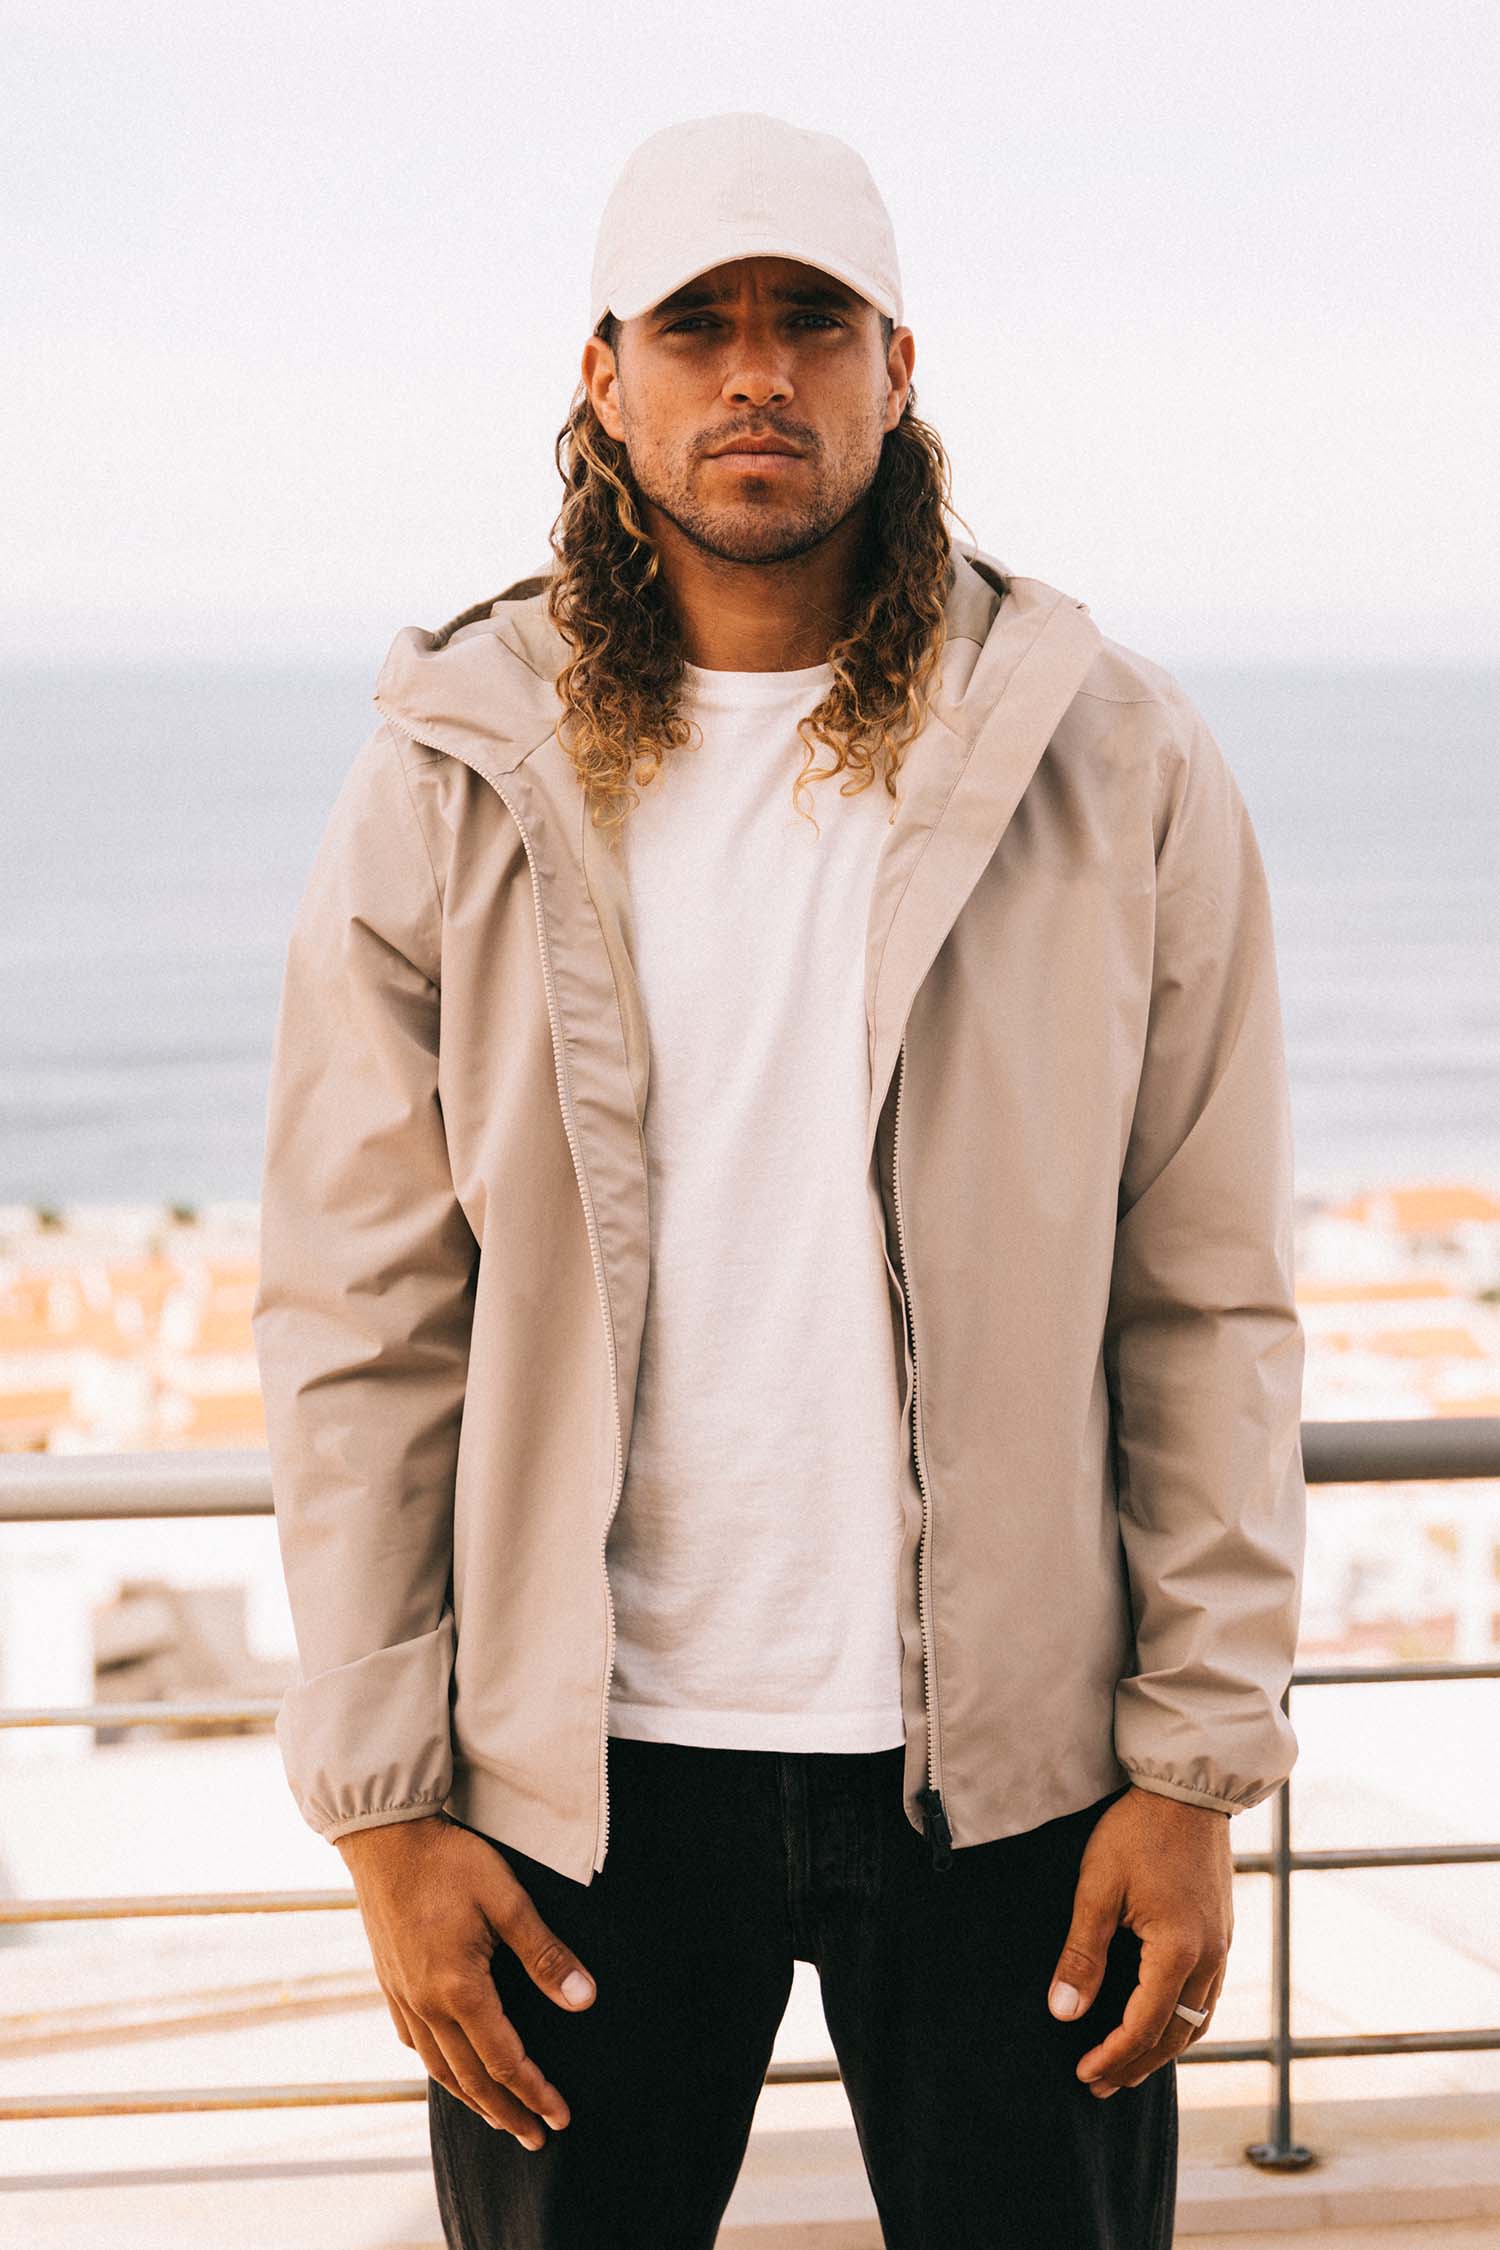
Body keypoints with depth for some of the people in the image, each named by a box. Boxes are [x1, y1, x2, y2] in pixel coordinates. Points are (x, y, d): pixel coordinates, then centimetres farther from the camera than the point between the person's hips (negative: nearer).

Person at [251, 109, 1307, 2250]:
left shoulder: (1118, 767, 0)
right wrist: (384, 1807, -3)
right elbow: (359, 1330, 1)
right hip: (583, 1764, 0)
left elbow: (1209, 1305, 1)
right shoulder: (452, 786, 0)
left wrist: (1196, 1762, -2)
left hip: (1009, 1763, 0)